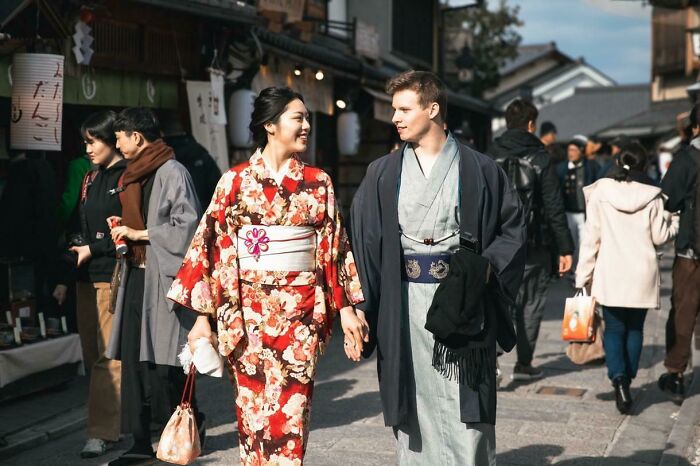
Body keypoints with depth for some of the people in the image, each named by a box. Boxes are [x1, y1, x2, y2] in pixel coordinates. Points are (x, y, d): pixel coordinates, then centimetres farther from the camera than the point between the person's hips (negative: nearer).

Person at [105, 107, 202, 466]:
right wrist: (127, 227, 8)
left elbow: (186, 226, -15)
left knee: (162, 365, -6)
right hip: (137, 274, 9)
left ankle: (191, 422, 18)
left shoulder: (172, 172, -10)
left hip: (163, 278, -8)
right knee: (135, 360, 6)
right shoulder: (135, 174, 17)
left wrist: (138, 233, -11)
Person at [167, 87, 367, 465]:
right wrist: (202, 316, -3)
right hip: (249, 311, -1)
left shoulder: (318, 183, 5)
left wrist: (346, 307, 2)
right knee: (254, 410, 5)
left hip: (302, 310, 1)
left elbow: (334, 247, 7)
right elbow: (212, 245, 0)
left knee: (291, 413, 0)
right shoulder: (236, 181, 0)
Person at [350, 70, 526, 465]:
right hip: (405, 303, 2)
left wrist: (487, 267, -10)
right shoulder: (382, 174, 7)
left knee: (467, 414, 0)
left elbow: (513, 227, 6)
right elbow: (363, 240, 6)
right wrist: (361, 304, 0)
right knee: (412, 407, 7)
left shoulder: (479, 169, 2)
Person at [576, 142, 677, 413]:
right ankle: (627, 380, 18)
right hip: (642, 273, 1)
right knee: (635, 329, 15)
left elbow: (591, 237, -3)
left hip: (610, 274, -1)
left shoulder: (600, 192, -3)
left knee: (614, 330, 6)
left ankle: (618, 378, -14)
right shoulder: (652, 195, -3)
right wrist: (675, 223, 23)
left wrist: (583, 275, 2)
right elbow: (660, 236, 2)